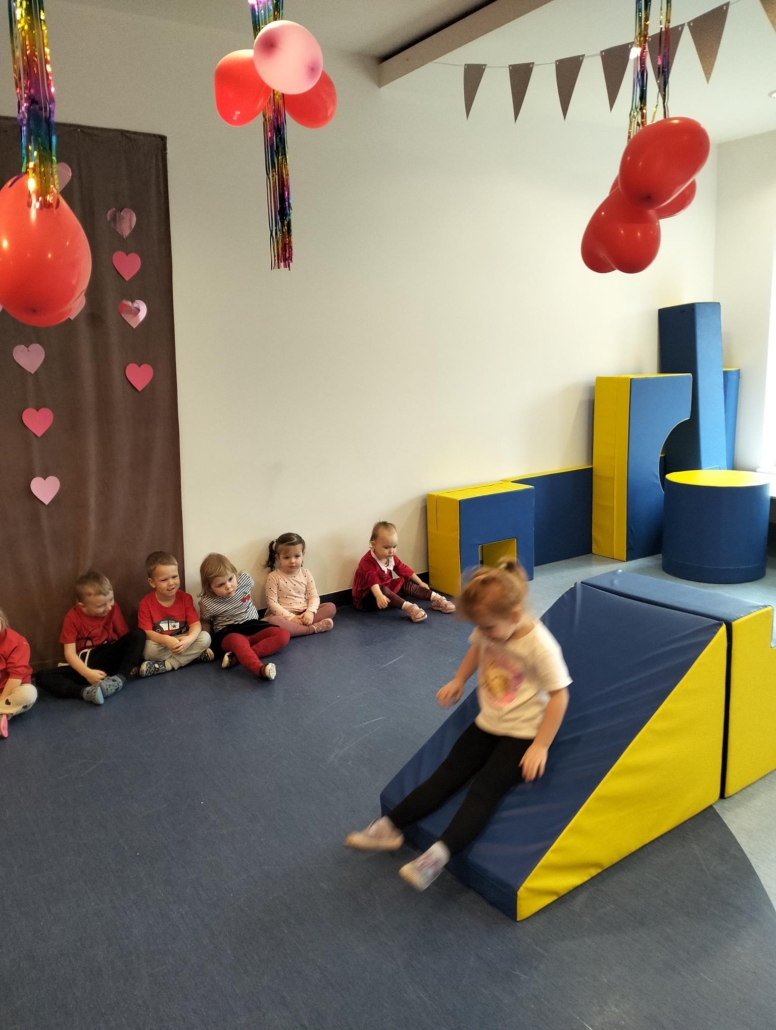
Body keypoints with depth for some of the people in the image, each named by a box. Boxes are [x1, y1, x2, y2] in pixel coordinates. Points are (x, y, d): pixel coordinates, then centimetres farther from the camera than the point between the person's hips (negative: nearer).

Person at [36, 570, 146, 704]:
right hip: (85, 664, 0)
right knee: (42, 677, -22)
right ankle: (87, 692, -44)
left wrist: (132, 659, -18)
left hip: (110, 658, 0)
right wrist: (87, 673, -26)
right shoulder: (72, 618, -7)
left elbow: (125, 636, 0)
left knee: (139, 634, -22)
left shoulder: (113, 608, -2)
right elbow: (70, 652, -10)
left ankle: (119, 679, -34)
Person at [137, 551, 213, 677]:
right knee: (148, 649, -35)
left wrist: (189, 639, -35)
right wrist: (166, 640, -36)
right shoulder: (146, 603, -11)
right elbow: (146, 632, -16)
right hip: (160, 644, -3)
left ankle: (165, 665, -24)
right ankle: (195, 655, -22)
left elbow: (196, 624, -12)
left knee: (205, 637, -24)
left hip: (182, 642, 3)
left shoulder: (185, 598, -5)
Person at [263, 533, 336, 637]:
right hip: (284, 615, -4)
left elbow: (314, 596, 3)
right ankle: (313, 628, -33)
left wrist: (310, 612, -18)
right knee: (273, 621, -37)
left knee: (331, 607, -10)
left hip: (304, 614, 4)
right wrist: (290, 617, -20)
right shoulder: (274, 577, -6)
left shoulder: (306, 573, 4)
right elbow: (272, 603, -10)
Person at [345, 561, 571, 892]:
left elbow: (559, 695, -19)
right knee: (448, 773, -1)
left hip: (522, 733, -6)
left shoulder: (540, 645, -26)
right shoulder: (491, 629, -8)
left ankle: (438, 855, -33)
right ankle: (390, 827, -4)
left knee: (485, 788, -20)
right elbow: (476, 648, 17)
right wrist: (458, 681, 6)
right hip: (488, 722, 6)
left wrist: (541, 745, -18)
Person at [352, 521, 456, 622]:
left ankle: (436, 599, -17)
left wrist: (420, 583, 14)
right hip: (367, 597, -8)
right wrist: (379, 596, -60)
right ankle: (408, 607, -54)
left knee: (406, 585, -5)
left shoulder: (392, 558, 0)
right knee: (383, 590, -37)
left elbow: (404, 570, 12)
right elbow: (372, 580, -44)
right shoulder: (368, 562, -28)